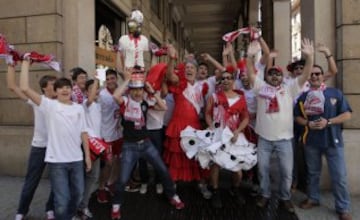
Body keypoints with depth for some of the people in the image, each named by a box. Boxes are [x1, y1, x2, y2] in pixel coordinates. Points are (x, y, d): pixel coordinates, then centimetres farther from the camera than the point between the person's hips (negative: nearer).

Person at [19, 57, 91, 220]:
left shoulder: (79, 108, 7)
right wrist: (26, 63, -9)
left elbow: (83, 133, 8)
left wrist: (87, 155, 7)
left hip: (76, 159, 4)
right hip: (57, 160, -4)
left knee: (77, 195, 19)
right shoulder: (49, 105, -4)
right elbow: (25, 88, -14)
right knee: (62, 200, 0)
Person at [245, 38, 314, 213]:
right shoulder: (261, 87, 2)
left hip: (284, 138, 0)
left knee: (286, 171, 7)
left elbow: (305, 75, -5)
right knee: (263, 168, 11)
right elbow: (250, 74, -7)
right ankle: (265, 195, 31)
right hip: (264, 138, 0)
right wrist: (250, 56, -21)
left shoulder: (290, 90, 3)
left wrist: (309, 56, -18)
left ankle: (285, 198, 28)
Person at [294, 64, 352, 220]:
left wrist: (328, 122, -18)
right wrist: (307, 123, -12)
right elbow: (297, 116, 8)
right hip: (311, 141, 3)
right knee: (313, 173, 16)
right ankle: (313, 198, 34)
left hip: (333, 141, -2)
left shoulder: (335, 93, -2)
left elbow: (347, 115, -4)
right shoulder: (304, 97, 6)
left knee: (339, 176, 2)